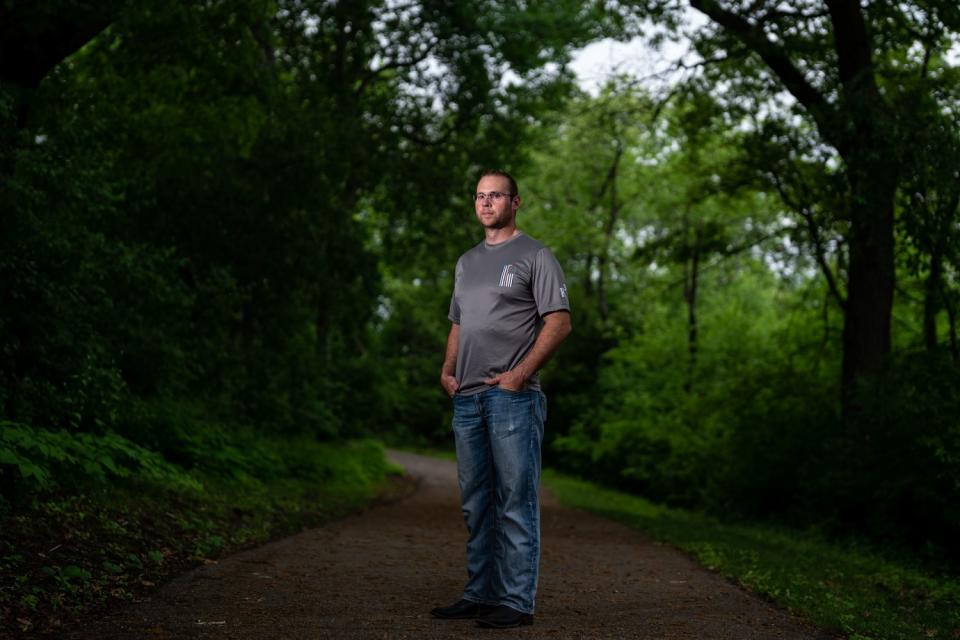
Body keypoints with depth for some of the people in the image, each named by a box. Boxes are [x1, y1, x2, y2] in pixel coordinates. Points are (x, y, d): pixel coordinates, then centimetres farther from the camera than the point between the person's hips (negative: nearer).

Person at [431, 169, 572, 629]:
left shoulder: (535, 256, -1)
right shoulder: (466, 262, 21)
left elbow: (559, 323, -8)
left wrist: (520, 374, -16)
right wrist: (447, 370, 10)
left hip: (513, 397, -7)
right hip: (466, 399, 7)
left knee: (516, 503, -7)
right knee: (476, 505, 10)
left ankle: (517, 601, -4)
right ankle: (480, 594, 18)